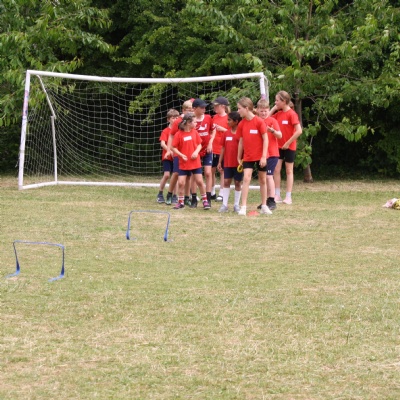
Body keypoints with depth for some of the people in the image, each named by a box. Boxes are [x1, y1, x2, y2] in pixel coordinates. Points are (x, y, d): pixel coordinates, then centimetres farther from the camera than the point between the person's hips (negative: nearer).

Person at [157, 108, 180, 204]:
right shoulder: (166, 131, -4)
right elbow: (162, 143, -14)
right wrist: (169, 150, -29)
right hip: (167, 156, -4)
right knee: (167, 175, -13)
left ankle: (170, 195, 15)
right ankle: (160, 194, 1)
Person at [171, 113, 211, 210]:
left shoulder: (195, 132, 2)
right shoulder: (179, 134, -9)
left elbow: (199, 144, 10)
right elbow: (173, 147, -6)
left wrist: (196, 151, -10)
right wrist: (181, 155, -18)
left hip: (195, 162, 2)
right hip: (183, 163, -2)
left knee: (200, 181, 2)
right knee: (181, 183, -3)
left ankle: (205, 201, 13)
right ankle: (180, 202, 11)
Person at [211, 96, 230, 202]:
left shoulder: (228, 118, -7)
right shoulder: (215, 117, 10)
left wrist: (223, 129, -19)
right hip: (214, 149, 5)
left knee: (222, 170, 1)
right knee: (212, 170, 7)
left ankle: (221, 193, 6)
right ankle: (212, 192, 16)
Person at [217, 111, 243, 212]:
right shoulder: (226, 133, 6)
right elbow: (223, 148, 10)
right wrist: (220, 162, 8)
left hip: (238, 163, -4)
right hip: (227, 162, 4)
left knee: (238, 183, 6)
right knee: (226, 182, 2)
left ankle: (236, 205, 15)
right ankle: (224, 205, 4)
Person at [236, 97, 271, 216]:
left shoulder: (259, 121, -12)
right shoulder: (241, 124, 2)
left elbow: (265, 139, -11)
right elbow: (241, 141, 9)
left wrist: (264, 156, -15)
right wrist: (239, 157, 10)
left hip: (260, 156, -3)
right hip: (247, 156, 3)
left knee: (262, 180, 9)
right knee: (246, 178, -10)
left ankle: (264, 206, 19)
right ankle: (243, 207, -11)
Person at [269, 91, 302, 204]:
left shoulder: (291, 114, -15)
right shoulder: (278, 114, 6)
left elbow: (299, 131, -21)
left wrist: (288, 143, -18)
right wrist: (274, 109, 0)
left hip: (289, 147, -6)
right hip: (279, 146, 6)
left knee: (289, 171, 3)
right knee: (276, 170, 1)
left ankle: (288, 197, 8)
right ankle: (277, 195, 6)